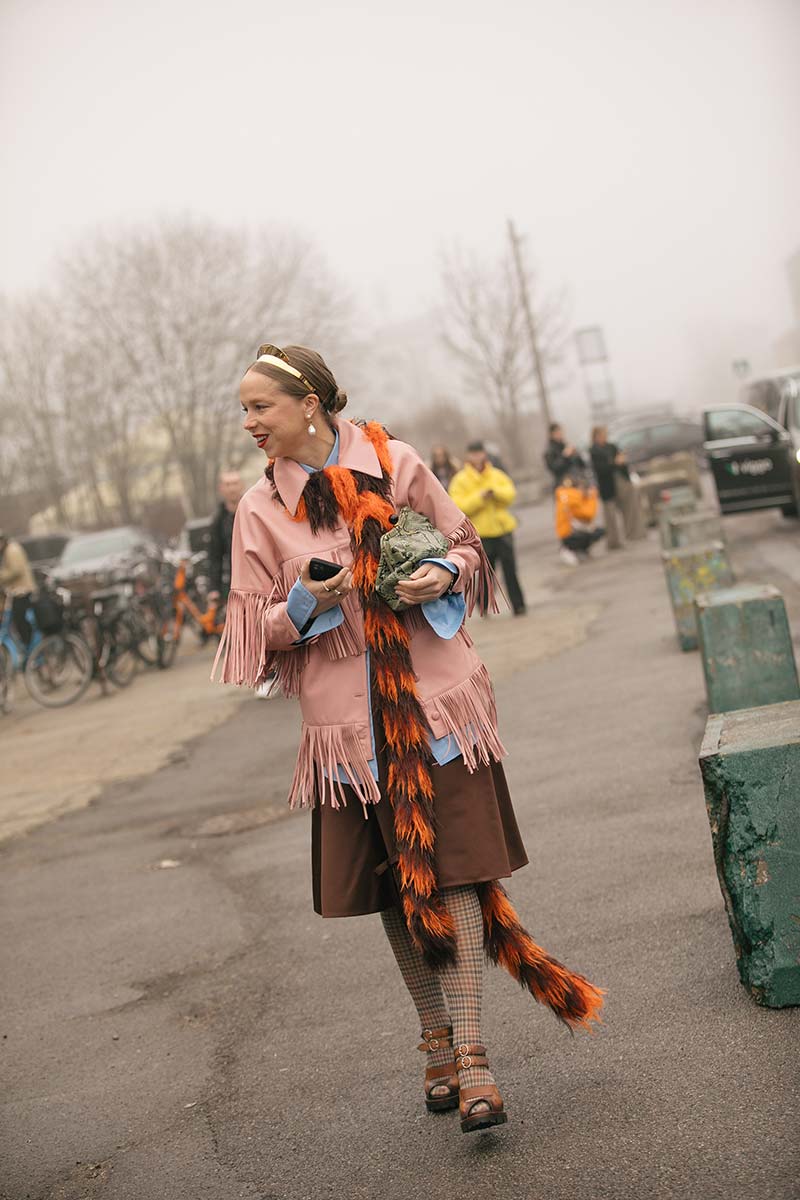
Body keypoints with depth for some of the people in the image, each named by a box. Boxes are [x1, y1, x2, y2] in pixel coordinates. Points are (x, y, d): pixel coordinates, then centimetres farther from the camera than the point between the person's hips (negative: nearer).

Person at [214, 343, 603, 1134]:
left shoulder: (396, 465, 0)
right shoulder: (259, 509, 3)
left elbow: (465, 544, 11)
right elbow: (254, 626, 6)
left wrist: (443, 575, -11)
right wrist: (306, 604, -14)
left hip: (434, 700, -1)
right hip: (349, 720, 2)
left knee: (451, 871, -6)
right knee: (393, 884, 8)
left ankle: (470, 1053, 0)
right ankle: (436, 1039, 25)